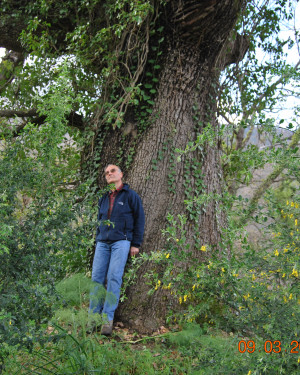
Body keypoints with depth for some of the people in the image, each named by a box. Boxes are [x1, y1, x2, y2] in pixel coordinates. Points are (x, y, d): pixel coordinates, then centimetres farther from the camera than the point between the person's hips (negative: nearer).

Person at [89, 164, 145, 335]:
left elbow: (139, 220, 1)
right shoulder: (104, 198, 19)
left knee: (114, 278, -13)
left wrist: (136, 244, -4)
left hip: (121, 242, -5)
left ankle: (108, 318, -11)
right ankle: (94, 316, 4)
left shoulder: (131, 195, 3)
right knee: (97, 278, -1)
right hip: (102, 243, 5)